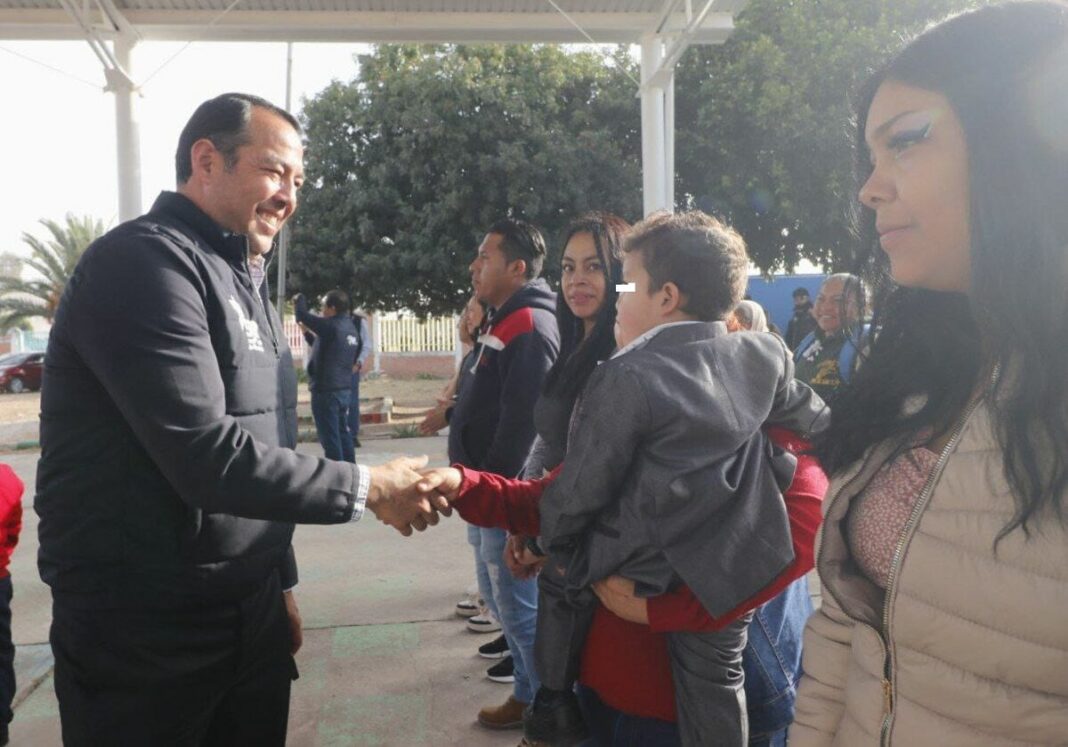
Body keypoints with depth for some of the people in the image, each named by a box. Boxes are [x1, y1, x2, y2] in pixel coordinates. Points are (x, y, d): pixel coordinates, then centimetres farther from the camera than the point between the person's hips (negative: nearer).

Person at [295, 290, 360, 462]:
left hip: (326, 390, -9)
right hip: (344, 388, 9)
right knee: (343, 433, 16)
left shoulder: (331, 326, -17)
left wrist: (299, 299, 9)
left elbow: (302, 315, -12)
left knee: (330, 436, -3)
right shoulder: (351, 328, 10)